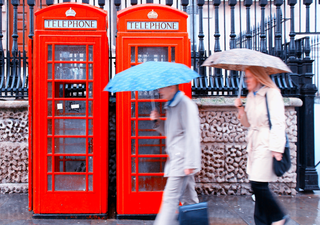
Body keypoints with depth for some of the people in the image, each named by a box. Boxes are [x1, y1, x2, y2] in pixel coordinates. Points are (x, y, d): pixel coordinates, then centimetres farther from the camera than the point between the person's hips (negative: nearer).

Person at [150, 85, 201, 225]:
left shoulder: (186, 105, -13)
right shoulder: (171, 106, 17)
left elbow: (192, 135, -18)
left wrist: (190, 163, -22)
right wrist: (158, 121, 7)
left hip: (182, 159, -9)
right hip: (175, 160, 9)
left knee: (170, 198, -11)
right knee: (188, 197, 15)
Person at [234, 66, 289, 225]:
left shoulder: (272, 93, -10)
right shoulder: (251, 96, 15)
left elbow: (278, 122, -15)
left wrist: (277, 148, -20)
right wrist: (240, 108, 4)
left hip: (267, 145, -8)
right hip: (254, 144, 8)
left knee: (258, 184, -9)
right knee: (258, 185, 8)